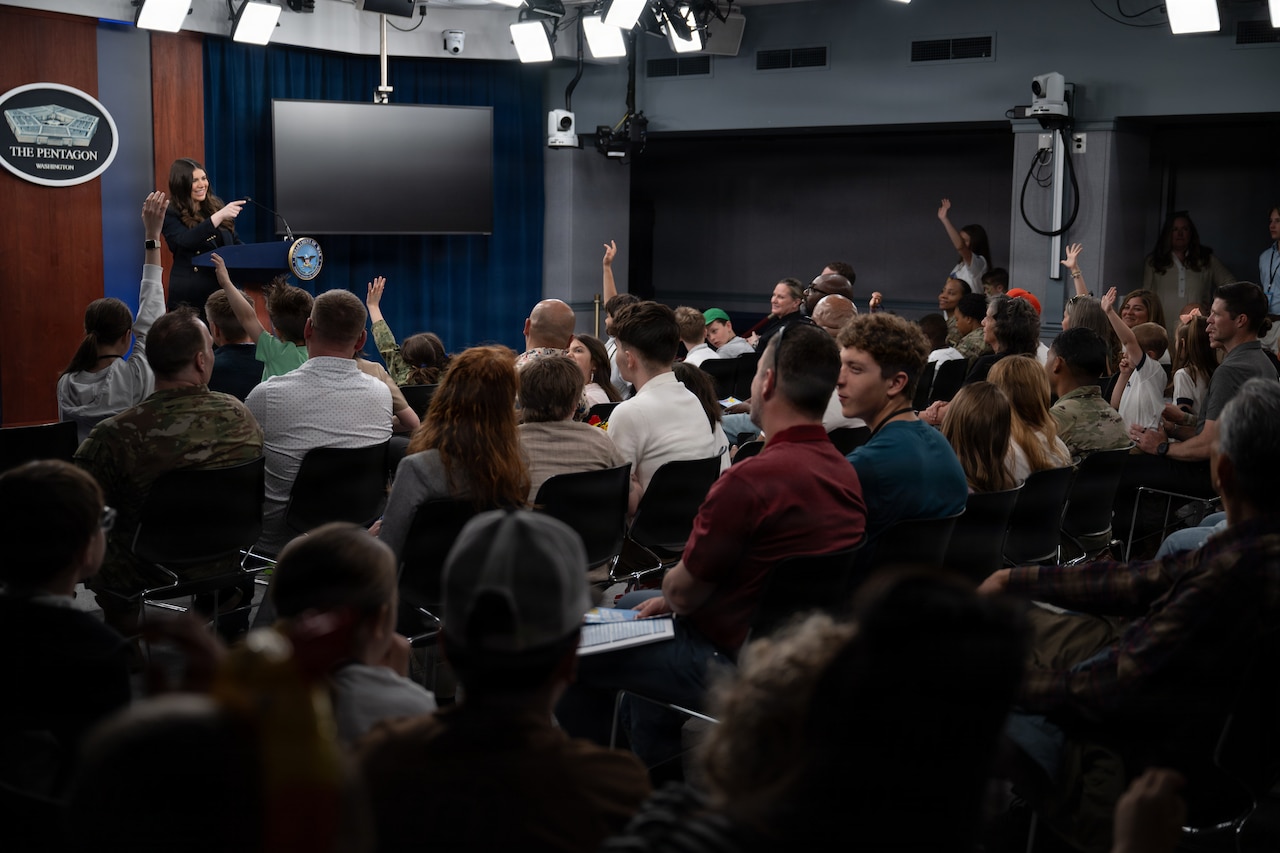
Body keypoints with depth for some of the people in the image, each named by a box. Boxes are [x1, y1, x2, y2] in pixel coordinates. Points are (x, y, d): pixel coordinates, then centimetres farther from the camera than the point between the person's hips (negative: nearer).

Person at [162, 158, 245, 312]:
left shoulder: (216, 205, 11)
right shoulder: (170, 214, -4)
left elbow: (234, 241, 20)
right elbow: (185, 240, -22)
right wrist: (219, 216, -29)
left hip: (224, 289, 4)